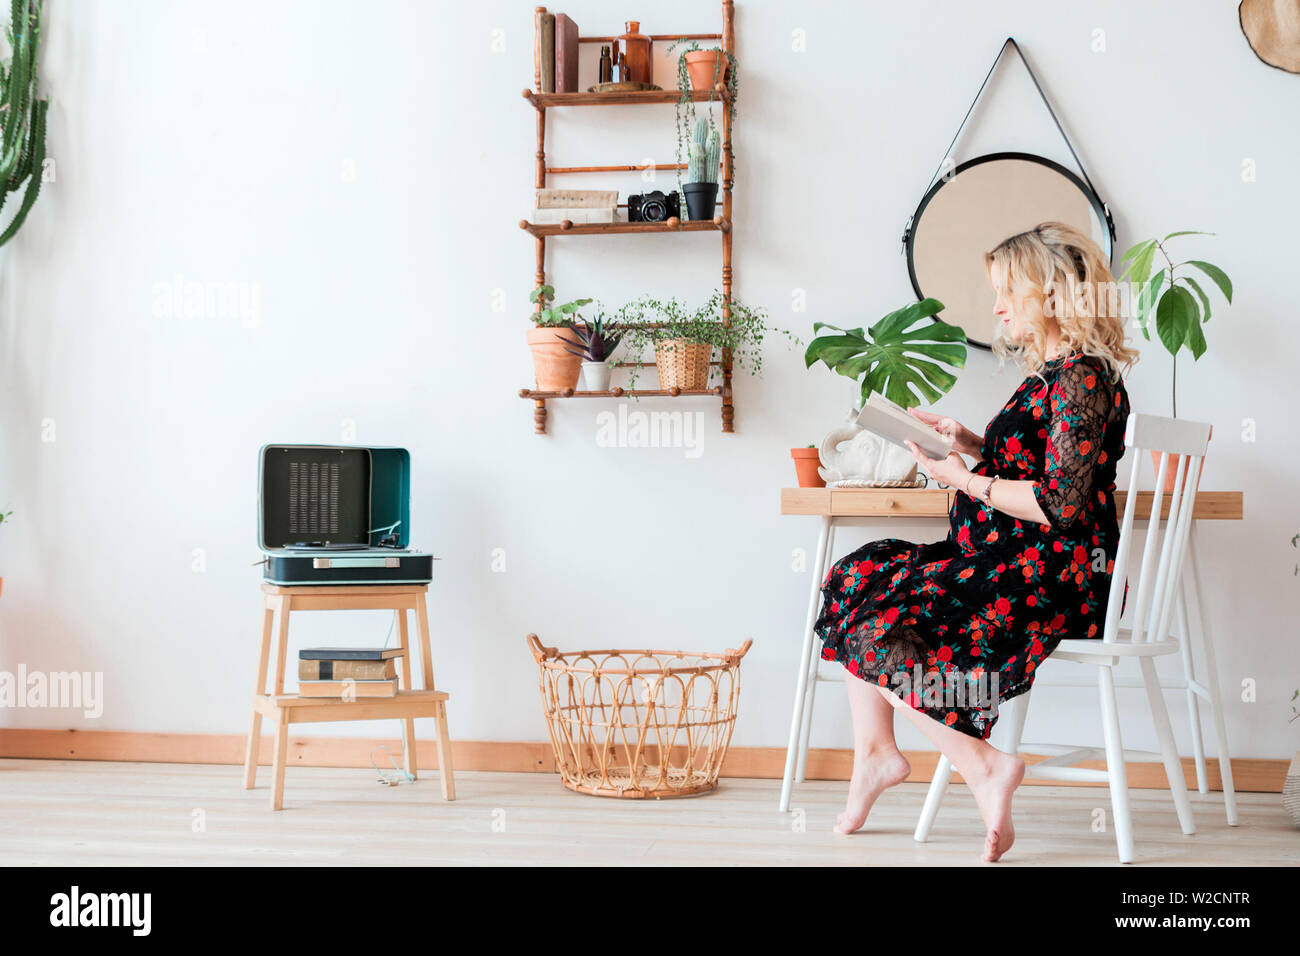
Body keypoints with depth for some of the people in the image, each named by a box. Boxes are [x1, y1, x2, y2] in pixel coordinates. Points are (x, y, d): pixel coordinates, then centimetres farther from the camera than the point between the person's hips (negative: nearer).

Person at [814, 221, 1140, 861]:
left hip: (1052, 581, -11)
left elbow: (1060, 503, -23)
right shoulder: (1054, 370, 14)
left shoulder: (1081, 377, -17)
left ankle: (984, 766, -12)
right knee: (859, 574, 7)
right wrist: (970, 442, 10)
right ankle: (875, 749, 3)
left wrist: (965, 479, -17)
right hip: (1018, 562, 11)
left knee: (879, 630, -16)